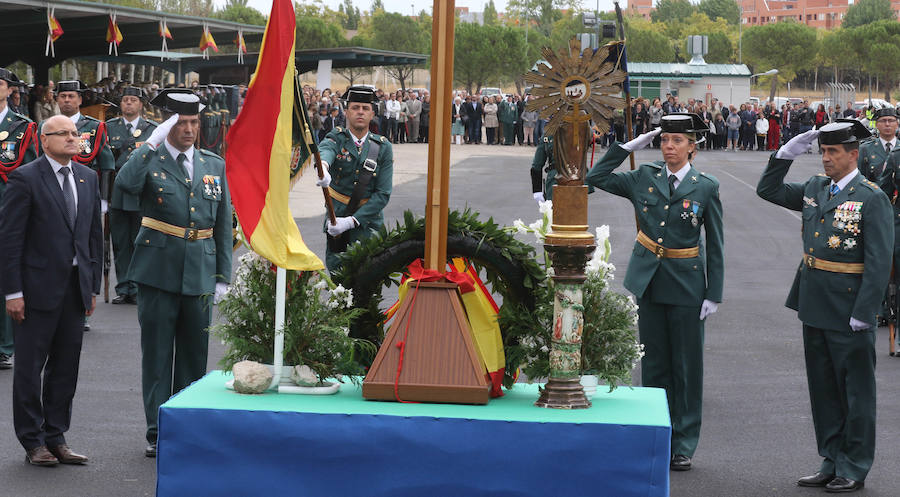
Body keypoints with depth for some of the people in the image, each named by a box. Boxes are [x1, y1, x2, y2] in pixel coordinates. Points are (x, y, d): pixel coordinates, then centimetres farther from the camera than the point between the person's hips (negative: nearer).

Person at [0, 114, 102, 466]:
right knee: (30, 367, 2)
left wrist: (93, 285, 11)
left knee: (66, 367, 10)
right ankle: (33, 443, 13)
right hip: (39, 287, -5)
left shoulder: (88, 178, 11)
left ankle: (56, 438, 20)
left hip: (76, 288, 6)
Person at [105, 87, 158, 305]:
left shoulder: (153, 129, 8)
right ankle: (123, 289, 9)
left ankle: (137, 289, 7)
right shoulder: (110, 127, 11)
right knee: (120, 243, 3)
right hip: (117, 194, 1)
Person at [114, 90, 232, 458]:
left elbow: (223, 224, 12)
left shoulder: (214, 165, 10)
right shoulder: (149, 160, -2)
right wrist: (153, 141, -25)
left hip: (200, 273, 3)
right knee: (157, 354, 3)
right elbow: (125, 184, -26)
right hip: (159, 271, -3)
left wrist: (223, 275, 8)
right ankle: (157, 432, 10)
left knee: (195, 354, 9)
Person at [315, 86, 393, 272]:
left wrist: (351, 221, -19)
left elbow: (383, 194, -8)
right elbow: (326, 149, -30)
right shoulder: (337, 137, -3)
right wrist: (323, 165, -57)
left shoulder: (383, 147, -2)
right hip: (336, 218, 0)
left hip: (367, 221, 0)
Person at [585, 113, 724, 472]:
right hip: (649, 279, 3)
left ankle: (683, 444, 13)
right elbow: (596, 177, 4)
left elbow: (715, 245, -2)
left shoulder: (706, 187, -4)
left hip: (686, 284, -3)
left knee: (686, 364, 3)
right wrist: (628, 147, -2)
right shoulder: (644, 178, 3)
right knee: (654, 362, 10)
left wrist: (714, 294, -5)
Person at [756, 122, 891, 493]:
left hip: (848, 311, -7)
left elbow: (879, 261, -15)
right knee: (823, 389, 14)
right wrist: (788, 152, 5)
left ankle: (854, 469, 14)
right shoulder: (815, 189, 8)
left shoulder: (872, 198, -12)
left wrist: (863, 313, -18)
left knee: (855, 391, 5)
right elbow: (768, 190, 19)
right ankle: (832, 462, 25)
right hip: (814, 306, 7)